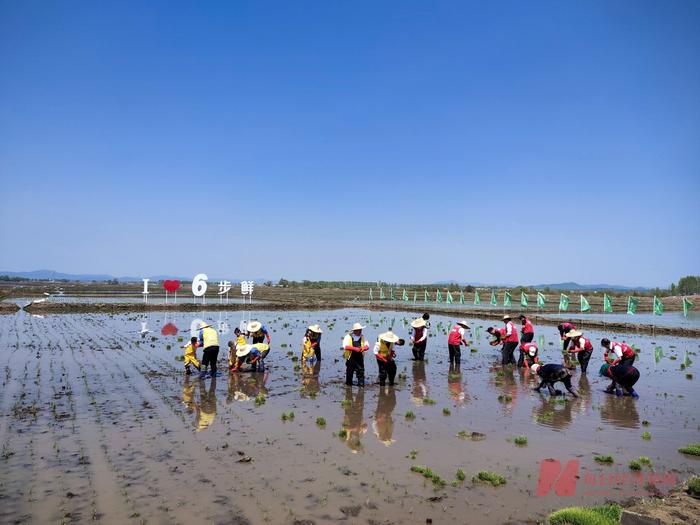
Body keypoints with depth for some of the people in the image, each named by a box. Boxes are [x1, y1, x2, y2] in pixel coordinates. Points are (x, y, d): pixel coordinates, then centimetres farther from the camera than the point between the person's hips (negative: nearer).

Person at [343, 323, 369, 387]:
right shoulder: (348, 336, -5)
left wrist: (363, 348, -22)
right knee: (349, 372, 10)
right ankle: (348, 384, 25)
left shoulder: (362, 337, 8)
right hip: (350, 358, -2)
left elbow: (367, 346, 2)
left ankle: (361, 384, 4)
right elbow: (345, 346, -17)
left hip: (360, 358, 2)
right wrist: (355, 348, -27)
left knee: (361, 371, -3)